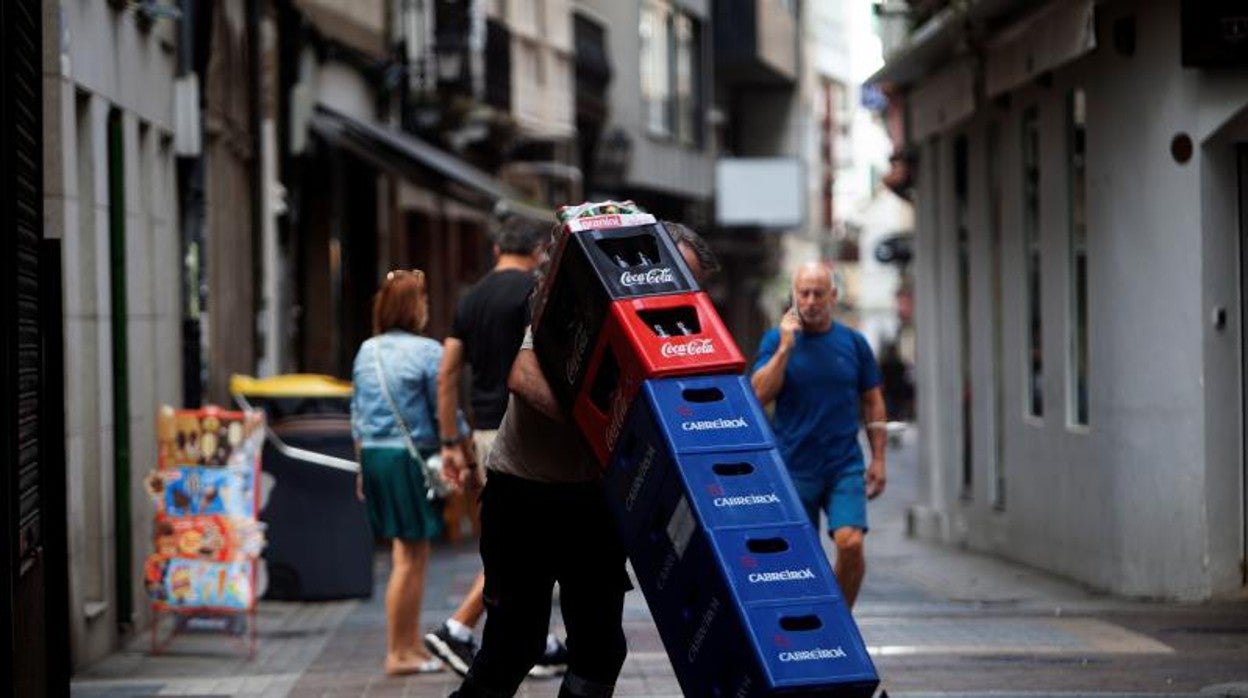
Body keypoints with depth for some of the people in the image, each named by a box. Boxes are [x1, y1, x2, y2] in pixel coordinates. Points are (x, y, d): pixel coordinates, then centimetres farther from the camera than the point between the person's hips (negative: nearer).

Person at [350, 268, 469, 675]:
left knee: (406, 553, 15)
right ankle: (397, 654, 2)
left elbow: (357, 416, 15)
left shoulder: (366, 352, 10)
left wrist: (363, 467, 21)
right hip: (411, 456, -7)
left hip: (374, 456, 7)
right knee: (411, 558, 0)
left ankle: (412, 645, 18)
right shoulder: (427, 352, -10)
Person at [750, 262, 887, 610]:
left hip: (845, 466, 0)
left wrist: (878, 459, 7)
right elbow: (759, 394, -11)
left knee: (850, 542, -16)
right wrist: (785, 347, -16)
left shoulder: (853, 342, 6)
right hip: (794, 467, 0)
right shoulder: (776, 339, 1)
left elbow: (872, 401, 12)